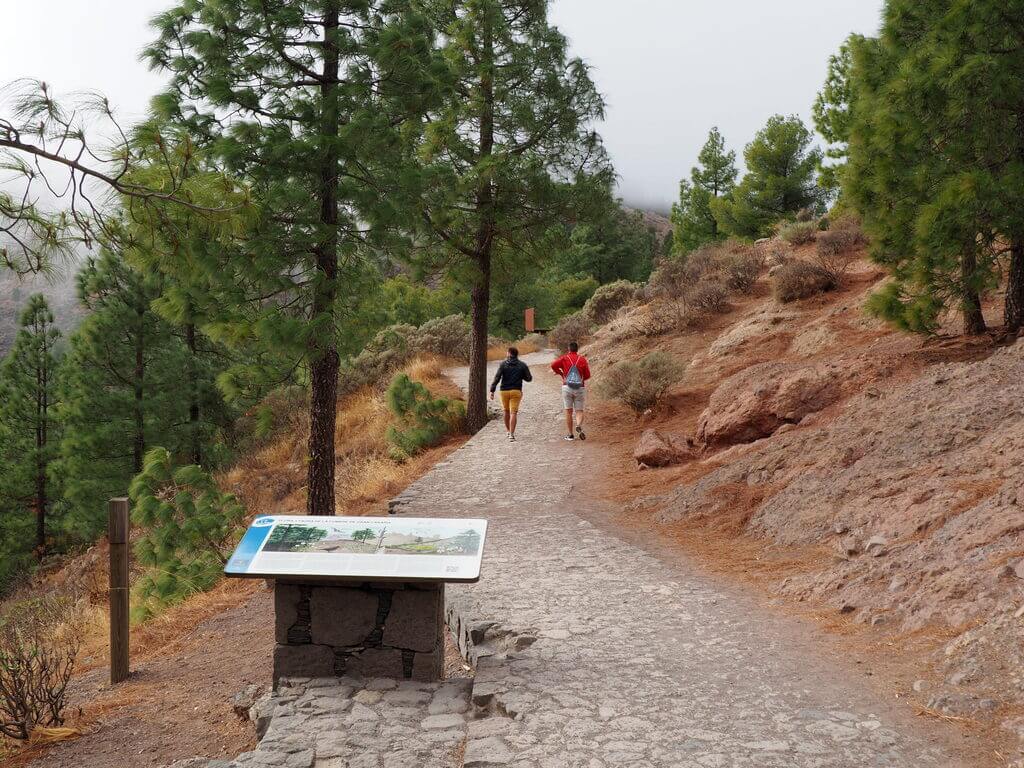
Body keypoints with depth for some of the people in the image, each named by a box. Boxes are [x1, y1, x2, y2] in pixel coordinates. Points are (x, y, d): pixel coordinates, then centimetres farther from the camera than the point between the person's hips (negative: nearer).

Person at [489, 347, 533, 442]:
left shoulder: (503, 364, -2)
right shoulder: (522, 365, 2)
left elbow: (497, 377, -10)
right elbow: (529, 378, 4)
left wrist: (492, 390, -12)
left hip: (504, 391, 1)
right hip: (516, 391, -1)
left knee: (506, 411, 20)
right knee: (513, 413, -4)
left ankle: (508, 431, 33)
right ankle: (511, 434, -13)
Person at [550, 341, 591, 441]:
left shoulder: (565, 358, 0)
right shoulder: (582, 359, 2)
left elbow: (553, 365, -13)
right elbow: (587, 375, 2)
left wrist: (561, 373, 4)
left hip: (567, 387, 0)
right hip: (580, 388, 0)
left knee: (568, 411, 5)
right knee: (579, 411, 6)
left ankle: (570, 435, 5)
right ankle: (579, 426, -24)